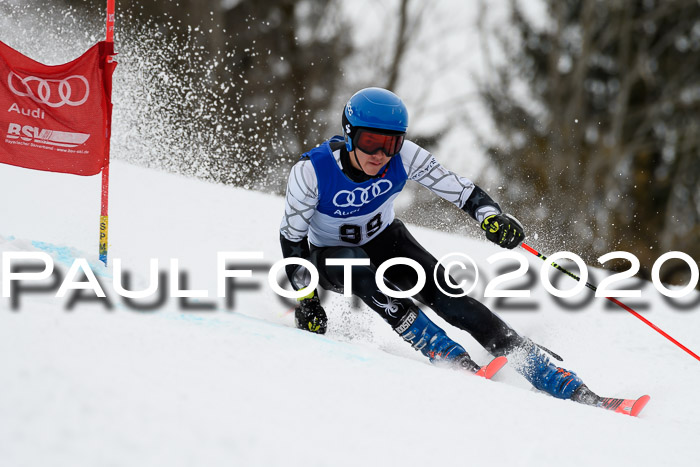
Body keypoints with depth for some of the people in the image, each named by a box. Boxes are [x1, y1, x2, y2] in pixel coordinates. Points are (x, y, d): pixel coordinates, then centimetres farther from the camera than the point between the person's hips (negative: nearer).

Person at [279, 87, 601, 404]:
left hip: (384, 240, 2)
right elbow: (292, 236, -18)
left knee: (445, 294, -21)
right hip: (330, 257, -2)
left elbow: (458, 188, -20)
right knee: (355, 265, -38)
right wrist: (305, 298, -20)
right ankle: (448, 355, -33)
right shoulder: (311, 171, -30)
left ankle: (562, 383, -22)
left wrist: (491, 216, -39)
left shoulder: (403, 157, -24)